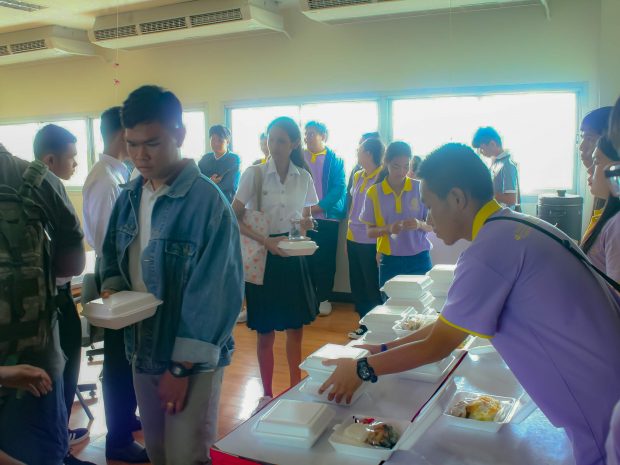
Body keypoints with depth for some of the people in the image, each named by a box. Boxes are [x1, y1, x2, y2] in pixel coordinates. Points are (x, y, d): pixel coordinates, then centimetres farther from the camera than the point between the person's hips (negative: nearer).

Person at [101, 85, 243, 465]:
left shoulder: (208, 202, -20)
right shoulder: (129, 197, 3)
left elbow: (216, 293, -20)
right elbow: (113, 257, 16)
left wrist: (181, 366, -17)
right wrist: (111, 288, -6)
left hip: (192, 358, -6)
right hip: (143, 348, 7)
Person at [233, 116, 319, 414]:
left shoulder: (303, 177, 2)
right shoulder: (254, 174, -8)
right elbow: (234, 218, -11)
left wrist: (306, 223, -10)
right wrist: (265, 241, -23)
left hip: (293, 258, 3)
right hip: (263, 257, -3)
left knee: (296, 328, 11)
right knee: (265, 332, 7)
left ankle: (295, 390, 29)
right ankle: (267, 395, 25)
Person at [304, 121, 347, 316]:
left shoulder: (335, 159, 1)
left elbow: (339, 187, -6)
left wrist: (319, 207, -16)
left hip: (327, 217, -2)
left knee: (325, 260, 4)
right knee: (305, 258, 5)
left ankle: (324, 298, 16)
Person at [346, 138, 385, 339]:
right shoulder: (357, 176, 10)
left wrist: (380, 246, -13)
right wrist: (348, 235, 15)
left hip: (370, 241, -7)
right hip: (354, 239, 7)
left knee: (372, 287, 3)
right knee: (357, 285, 14)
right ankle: (365, 324, 27)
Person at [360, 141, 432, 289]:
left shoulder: (420, 188, -3)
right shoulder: (374, 192, -2)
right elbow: (370, 231, 0)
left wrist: (420, 224, -20)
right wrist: (388, 229, -20)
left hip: (419, 259, 0)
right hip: (390, 261, 0)